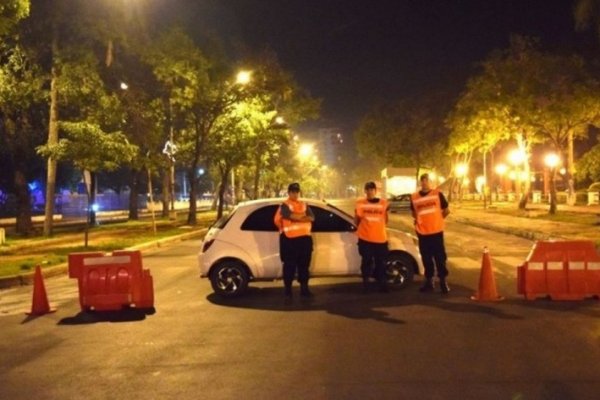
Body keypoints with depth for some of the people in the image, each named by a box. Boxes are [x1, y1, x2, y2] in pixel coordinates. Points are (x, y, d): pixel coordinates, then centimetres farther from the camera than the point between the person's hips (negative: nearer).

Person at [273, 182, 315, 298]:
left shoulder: (304, 205, 16)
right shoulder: (285, 205, 0)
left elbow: (311, 218, 1)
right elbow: (291, 216, -20)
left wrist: (297, 217, -12)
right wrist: (303, 216, -4)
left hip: (305, 238, 5)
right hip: (290, 239, -5)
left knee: (304, 265, 7)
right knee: (289, 265, -1)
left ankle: (304, 288, 13)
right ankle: (287, 288, 6)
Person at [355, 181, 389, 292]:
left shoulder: (383, 202, 7)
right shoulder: (360, 202, 4)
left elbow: (385, 221, 12)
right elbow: (356, 222, 9)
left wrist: (387, 211, 2)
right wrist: (357, 214, -3)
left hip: (380, 238, 1)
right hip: (365, 238, -1)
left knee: (381, 263, 2)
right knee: (366, 262, 2)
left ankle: (382, 284, 9)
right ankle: (365, 283, 11)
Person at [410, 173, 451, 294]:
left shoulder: (438, 194, -2)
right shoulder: (414, 197, 3)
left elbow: (446, 210, 8)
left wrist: (437, 219, 9)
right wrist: (418, 220, 7)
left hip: (436, 231, -2)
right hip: (422, 233, 2)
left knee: (440, 257, 1)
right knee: (426, 259, 9)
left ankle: (443, 281, 11)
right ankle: (429, 281, 20)